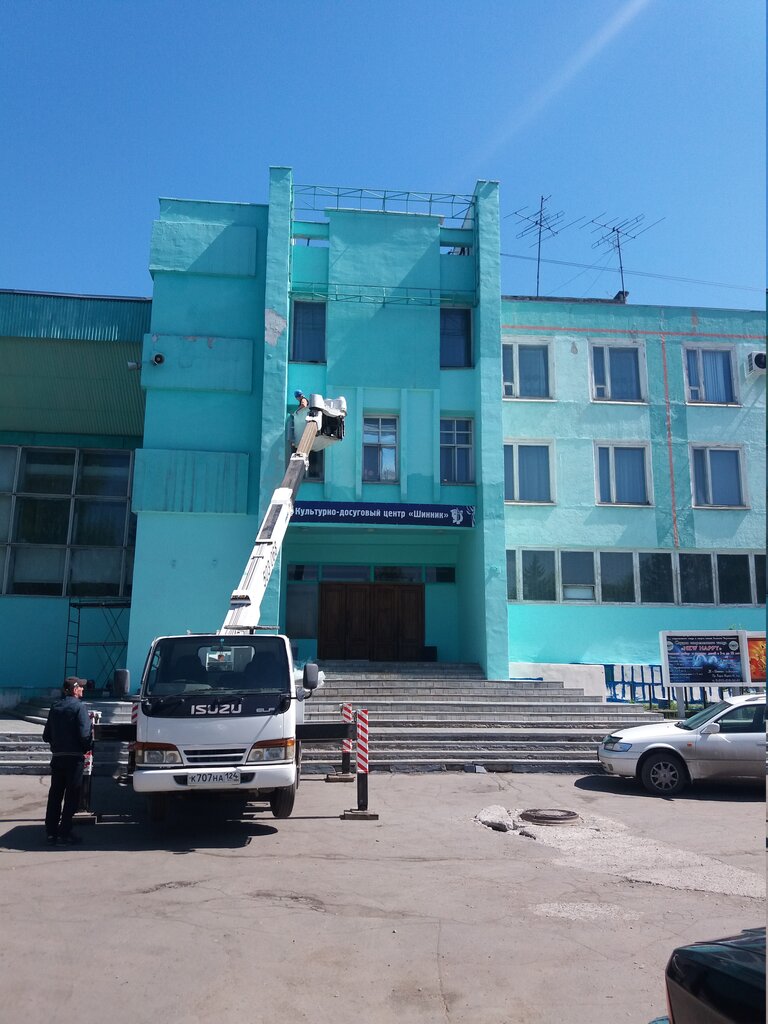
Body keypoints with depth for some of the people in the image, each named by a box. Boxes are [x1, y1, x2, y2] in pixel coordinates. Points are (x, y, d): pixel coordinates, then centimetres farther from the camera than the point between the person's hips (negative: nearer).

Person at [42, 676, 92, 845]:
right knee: (72, 796, 2)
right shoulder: (78, 706, -10)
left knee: (54, 795, 11)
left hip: (57, 757, 6)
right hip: (74, 757, -6)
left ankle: (51, 833, 13)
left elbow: (46, 736, 12)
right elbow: (84, 734, -18)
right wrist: (87, 749, 0)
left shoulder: (55, 708, 10)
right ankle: (65, 832, 2)